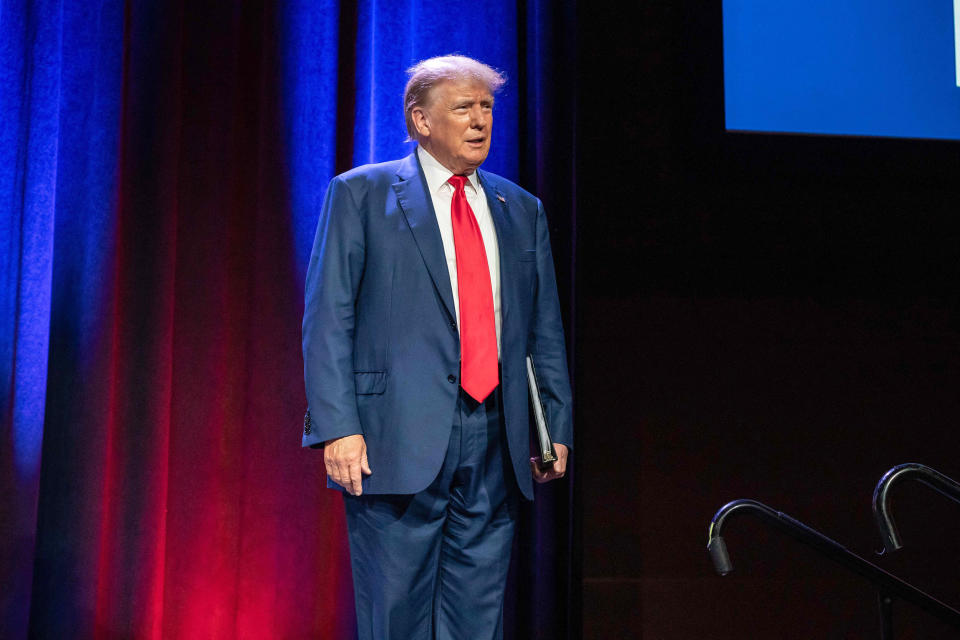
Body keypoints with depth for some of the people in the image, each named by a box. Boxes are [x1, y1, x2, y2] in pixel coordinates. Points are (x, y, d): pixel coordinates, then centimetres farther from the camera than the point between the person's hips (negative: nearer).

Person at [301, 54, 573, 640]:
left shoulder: (522, 210, 17)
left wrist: (557, 429, 9)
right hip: (399, 441, -4)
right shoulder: (360, 194, 4)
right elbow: (328, 321, -3)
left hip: (496, 446, 4)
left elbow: (546, 332, 18)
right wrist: (338, 427, -13)